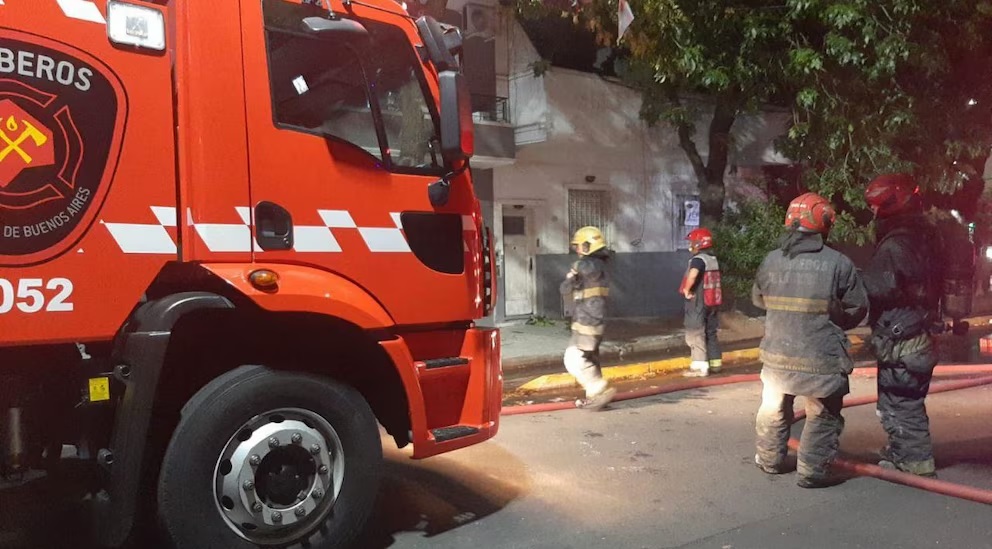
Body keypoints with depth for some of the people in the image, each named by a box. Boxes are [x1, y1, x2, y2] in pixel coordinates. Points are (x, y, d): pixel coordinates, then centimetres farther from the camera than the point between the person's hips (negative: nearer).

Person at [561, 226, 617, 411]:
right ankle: (594, 396, 23)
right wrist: (572, 277, -6)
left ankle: (601, 389, -8)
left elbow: (587, 268, -41)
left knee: (574, 360, -9)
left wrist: (577, 266, -20)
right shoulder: (589, 266, 16)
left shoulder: (595, 265, -14)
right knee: (589, 359, 16)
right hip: (589, 321, 10)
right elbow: (565, 290, 14)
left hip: (588, 322, -10)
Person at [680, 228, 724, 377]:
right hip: (712, 301, 9)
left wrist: (686, 290, -23)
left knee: (695, 334, -4)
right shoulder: (713, 259, 12)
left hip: (698, 302, -9)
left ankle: (700, 367, -5)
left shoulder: (698, 259, -17)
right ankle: (715, 363, 22)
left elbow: (692, 275, -37)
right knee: (710, 333, 16)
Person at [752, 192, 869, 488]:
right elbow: (858, 308, -4)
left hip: (777, 354, 4)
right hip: (821, 358, -3)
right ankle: (812, 472, 11)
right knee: (823, 416, 12)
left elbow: (758, 298, 10)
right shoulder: (838, 263, -12)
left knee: (773, 409, 22)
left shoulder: (772, 260, -3)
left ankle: (769, 459, 34)